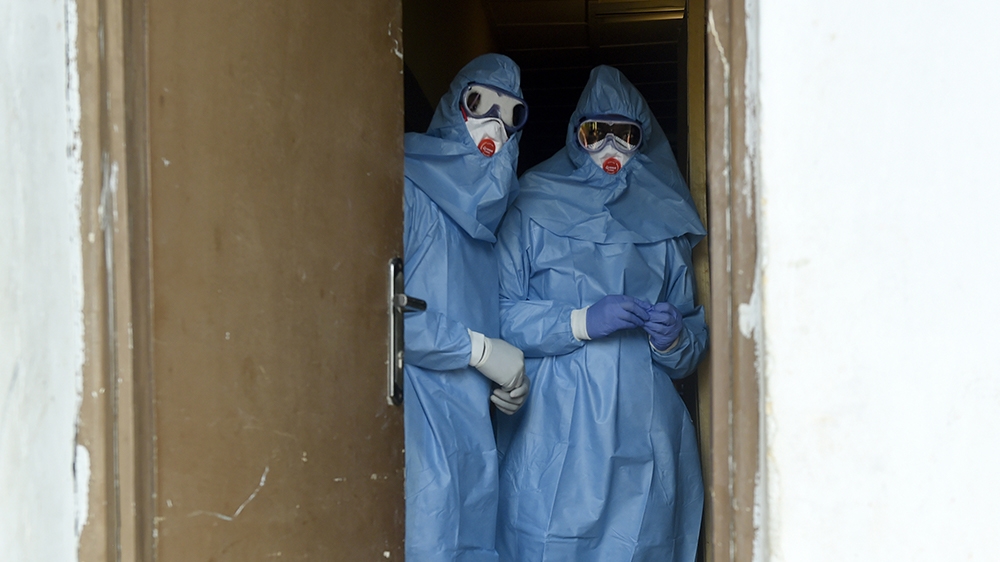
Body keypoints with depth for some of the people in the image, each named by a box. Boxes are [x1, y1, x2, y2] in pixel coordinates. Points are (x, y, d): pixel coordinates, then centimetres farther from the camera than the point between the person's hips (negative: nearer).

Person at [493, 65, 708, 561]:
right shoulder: (532, 213, 7)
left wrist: (673, 339, -6)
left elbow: (695, 340, 15)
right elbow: (499, 315, -4)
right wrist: (581, 321, -14)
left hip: (642, 438, 3)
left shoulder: (663, 226, 17)